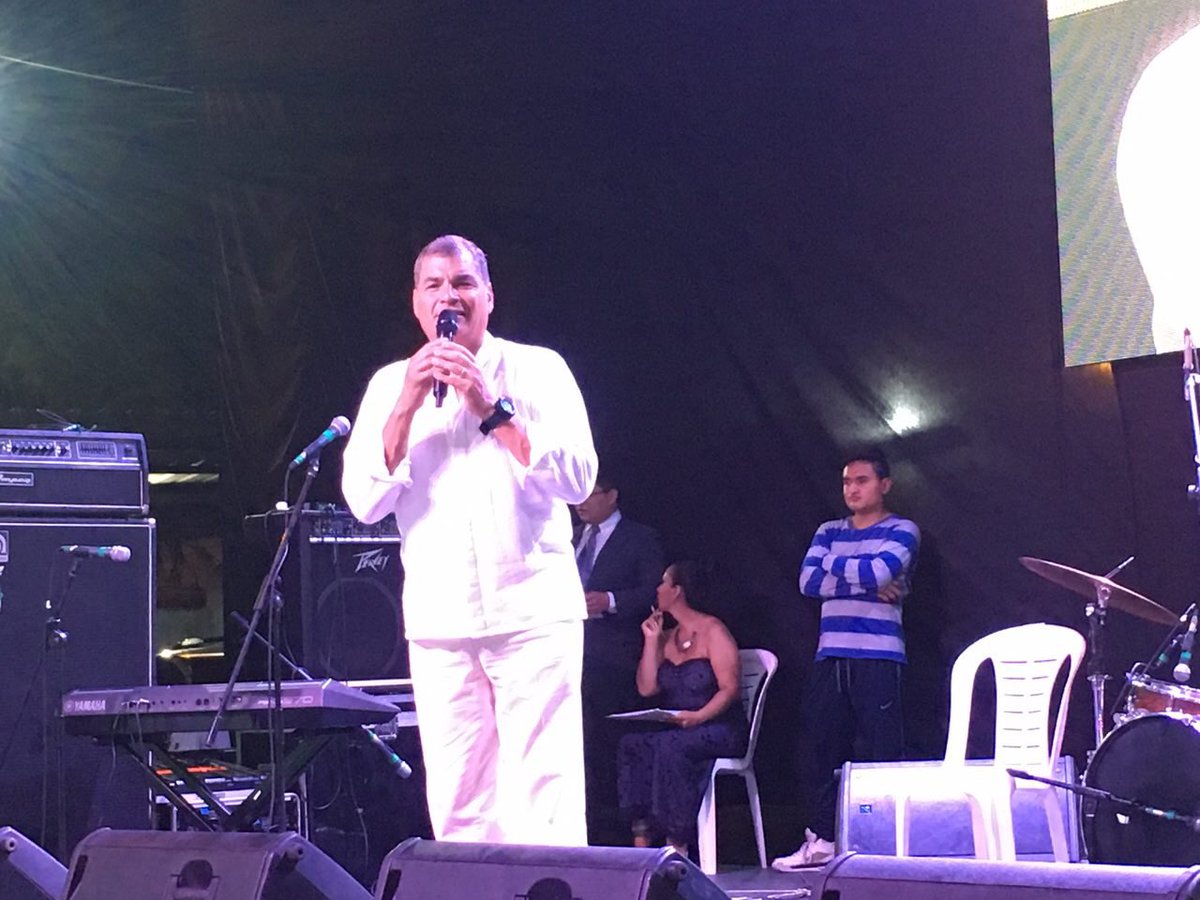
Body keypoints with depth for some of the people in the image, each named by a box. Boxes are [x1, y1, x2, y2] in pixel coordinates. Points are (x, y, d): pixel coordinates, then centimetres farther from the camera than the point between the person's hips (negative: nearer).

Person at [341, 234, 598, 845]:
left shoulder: (537, 369, 6)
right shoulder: (391, 384, 12)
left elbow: (577, 478, -5)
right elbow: (364, 502, 2)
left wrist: (492, 409, -12)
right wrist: (408, 406, -8)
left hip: (534, 615, -2)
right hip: (440, 626, 3)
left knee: (543, 804, -10)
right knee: (458, 808, 0)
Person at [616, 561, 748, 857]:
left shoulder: (712, 631, -5)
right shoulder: (666, 638, 16)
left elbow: (730, 688, -13)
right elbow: (646, 688, 7)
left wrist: (699, 716, -28)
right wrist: (650, 640, 5)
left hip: (720, 728, -7)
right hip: (677, 729, 7)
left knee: (670, 745, -35)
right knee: (631, 744, -20)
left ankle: (677, 842, -34)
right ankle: (641, 839, -27)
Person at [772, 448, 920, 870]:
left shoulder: (901, 531, 3)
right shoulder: (829, 532, 17)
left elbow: (879, 571, -16)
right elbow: (809, 581, 1)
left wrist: (835, 564, 0)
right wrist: (867, 583, -9)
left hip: (877, 659, -5)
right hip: (829, 657, 5)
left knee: (878, 750, -9)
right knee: (819, 745, 6)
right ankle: (820, 839, 14)